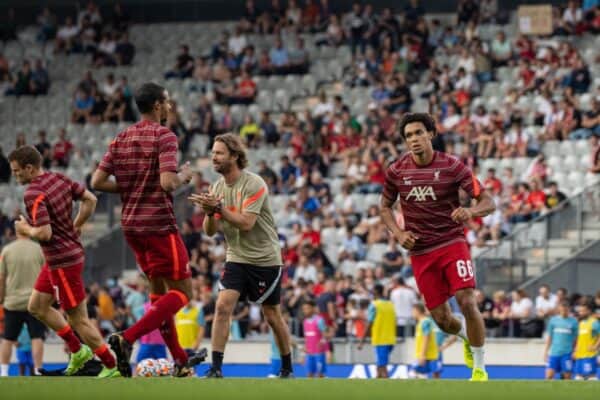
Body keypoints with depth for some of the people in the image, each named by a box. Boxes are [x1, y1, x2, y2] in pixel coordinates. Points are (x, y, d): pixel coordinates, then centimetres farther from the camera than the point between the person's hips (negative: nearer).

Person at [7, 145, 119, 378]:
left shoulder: (33, 194, -23)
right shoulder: (58, 179, 3)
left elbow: (44, 233, -29)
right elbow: (90, 200, 10)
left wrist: (26, 230, -9)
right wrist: (75, 227, 13)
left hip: (63, 262, -10)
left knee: (78, 319, 0)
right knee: (36, 306, 19)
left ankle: (112, 366, 8)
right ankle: (77, 350, 25)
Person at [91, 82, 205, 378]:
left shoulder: (122, 139, 8)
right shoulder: (164, 136, -12)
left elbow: (98, 182, 4)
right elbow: (168, 183, -23)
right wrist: (184, 176, -3)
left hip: (131, 223, 8)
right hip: (158, 223, -8)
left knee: (159, 290, 16)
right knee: (181, 292, -2)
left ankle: (180, 361, 20)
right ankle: (127, 339, -19)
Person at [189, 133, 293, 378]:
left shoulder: (254, 184, -16)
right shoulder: (217, 187, 3)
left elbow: (246, 223, -25)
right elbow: (210, 231, 2)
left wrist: (218, 207, -30)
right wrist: (209, 212, -18)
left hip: (265, 259, -5)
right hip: (236, 258, 5)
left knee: (272, 316, 6)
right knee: (222, 306, -14)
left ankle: (287, 369, 23)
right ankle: (216, 369, -15)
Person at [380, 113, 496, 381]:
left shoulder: (451, 166, -8)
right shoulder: (396, 172, 0)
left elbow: (488, 202, -8)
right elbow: (385, 207, 16)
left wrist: (471, 211, -31)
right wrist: (398, 233, -2)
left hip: (452, 242, -2)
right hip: (420, 252, 3)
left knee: (467, 302, -19)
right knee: (441, 319, 2)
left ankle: (479, 369, -4)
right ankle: (465, 335, 40)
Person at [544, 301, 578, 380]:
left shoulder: (573, 321, 2)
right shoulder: (553, 320, 7)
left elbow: (575, 339, 7)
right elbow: (549, 337, 13)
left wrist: (574, 352, -1)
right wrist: (546, 352, 9)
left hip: (567, 353, -2)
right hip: (554, 353, 2)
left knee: (567, 376, -1)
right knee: (549, 374, -9)